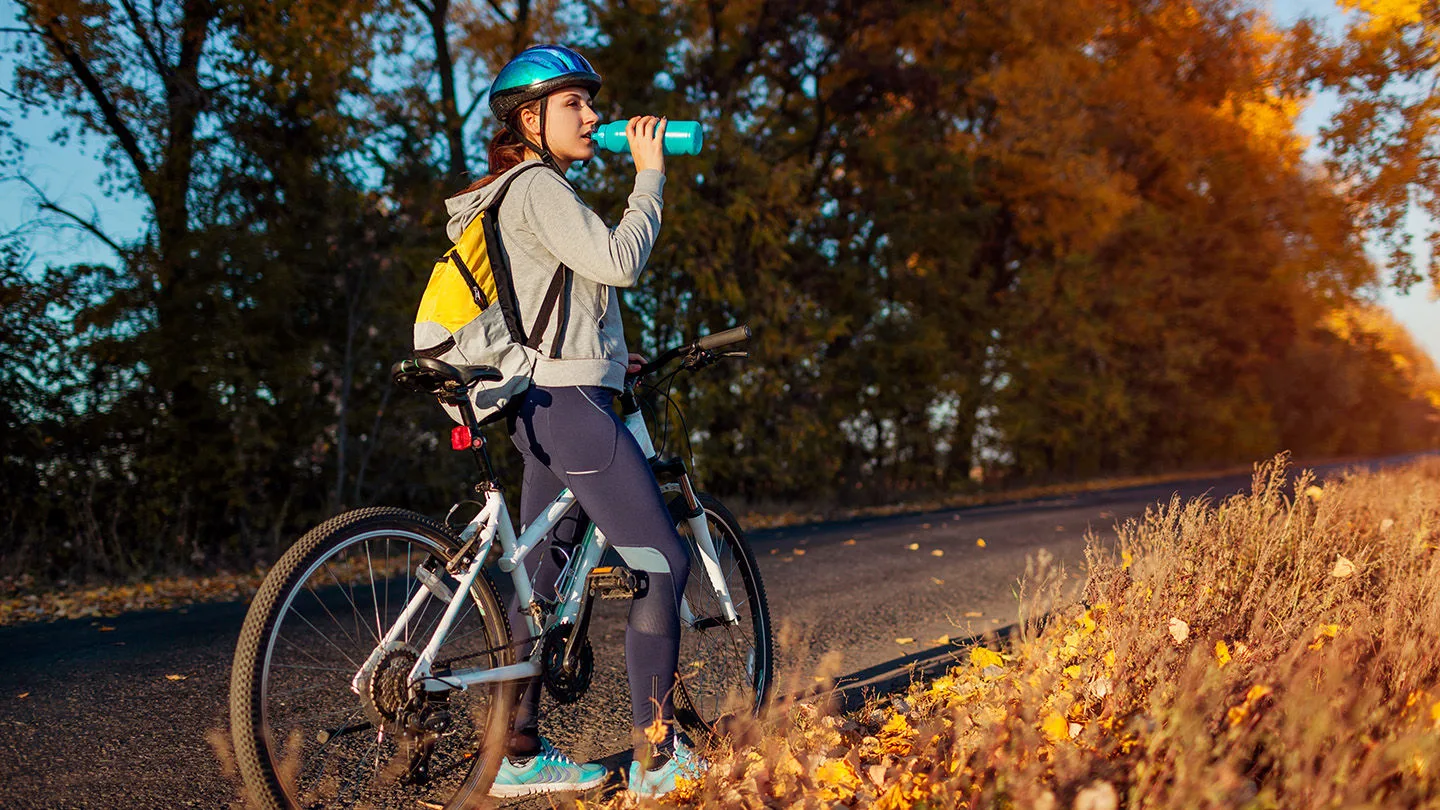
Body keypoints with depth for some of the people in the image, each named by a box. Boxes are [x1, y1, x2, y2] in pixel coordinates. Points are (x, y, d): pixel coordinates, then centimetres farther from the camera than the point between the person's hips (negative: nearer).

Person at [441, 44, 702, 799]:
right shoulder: (537, 187, -10)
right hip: (567, 402, -11)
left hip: (543, 404, 11)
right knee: (662, 564, -7)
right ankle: (657, 758, -2)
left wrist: (601, 352, 21)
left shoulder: (521, 191, 21)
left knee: (543, 572, 11)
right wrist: (649, 173, -10)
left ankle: (520, 754, 18)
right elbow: (620, 261, -20)